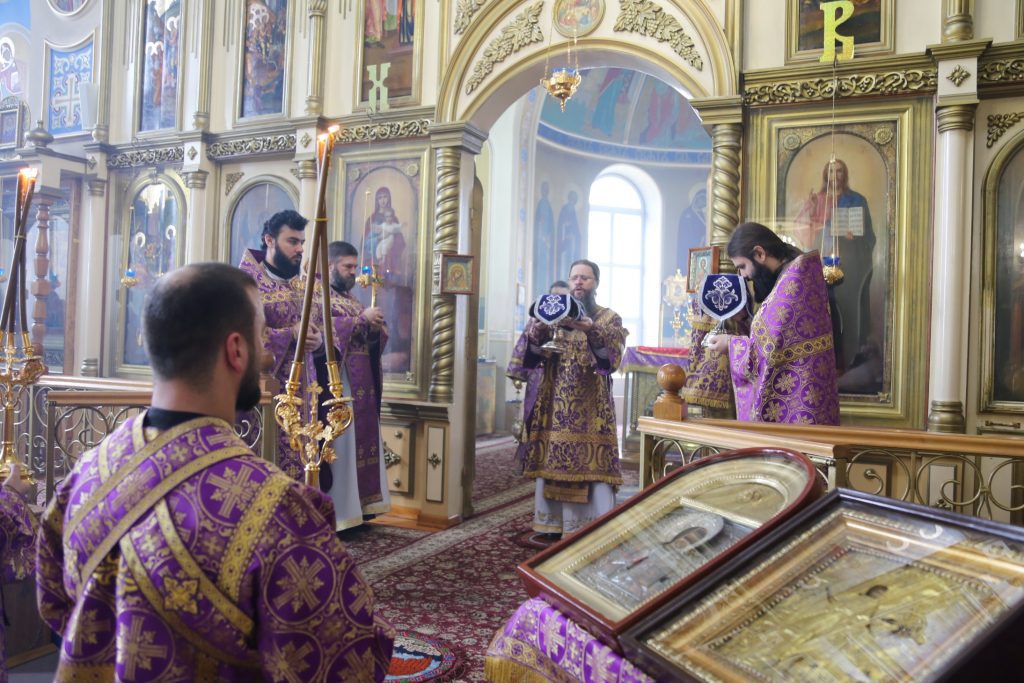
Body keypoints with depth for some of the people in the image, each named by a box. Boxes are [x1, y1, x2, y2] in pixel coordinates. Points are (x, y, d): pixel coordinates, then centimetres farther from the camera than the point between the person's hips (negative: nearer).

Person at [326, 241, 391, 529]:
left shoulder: (353, 299, 20)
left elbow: (370, 340, 19)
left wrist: (376, 328, -4)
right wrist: (361, 318, -21)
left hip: (361, 386, 8)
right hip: (336, 384, -8)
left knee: (362, 440, 8)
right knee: (339, 444, -9)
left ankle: (357, 506, 15)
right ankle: (335, 512, -3)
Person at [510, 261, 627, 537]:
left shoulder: (609, 319, 6)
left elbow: (611, 360, -12)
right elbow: (530, 358, 1)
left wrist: (592, 331, -29)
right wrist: (537, 329, -19)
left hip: (591, 409, -2)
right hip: (555, 407, 2)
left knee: (592, 466, -8)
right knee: (552, 465, 0)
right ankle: (552, 526, 10)